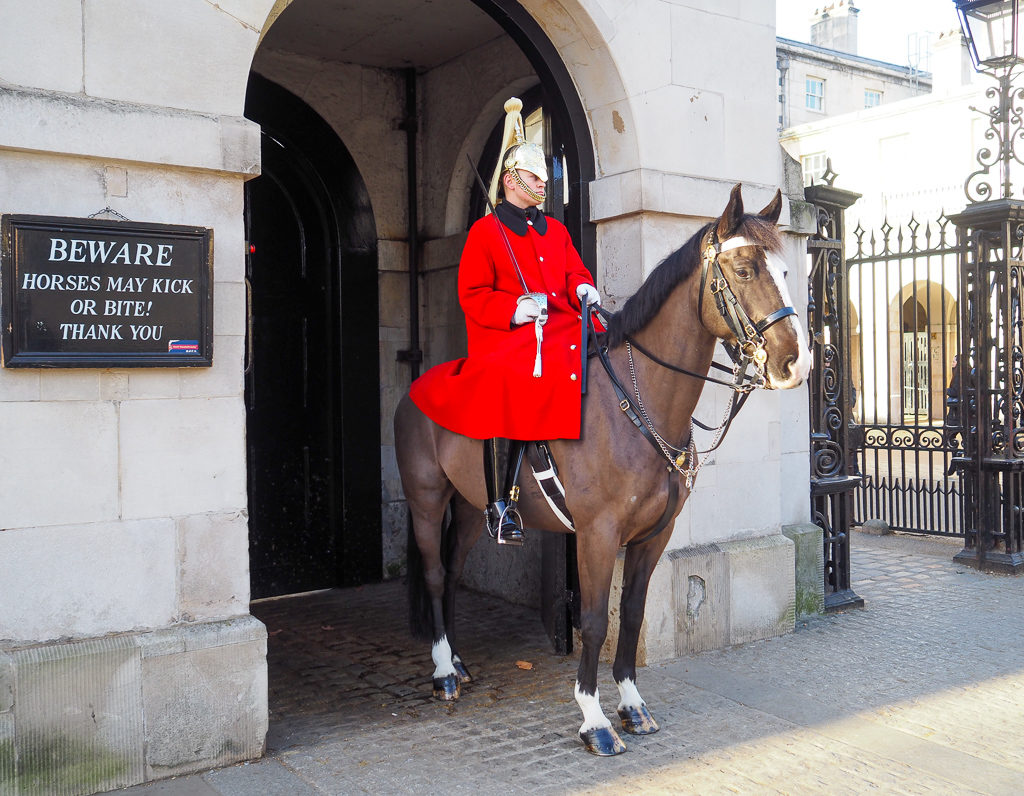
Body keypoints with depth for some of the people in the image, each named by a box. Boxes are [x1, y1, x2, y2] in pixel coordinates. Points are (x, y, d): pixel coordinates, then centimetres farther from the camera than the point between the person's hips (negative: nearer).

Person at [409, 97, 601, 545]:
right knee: (508, 382, -34)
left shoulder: (556, 230, 24)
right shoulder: (485, 231, 7)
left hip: (561, 325, 6)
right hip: (508, 335, -5)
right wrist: (515, 307, -16)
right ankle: (500, 507, -25)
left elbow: (574, 273, 25)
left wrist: (583, 289, 0)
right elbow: (472, 295, 1)